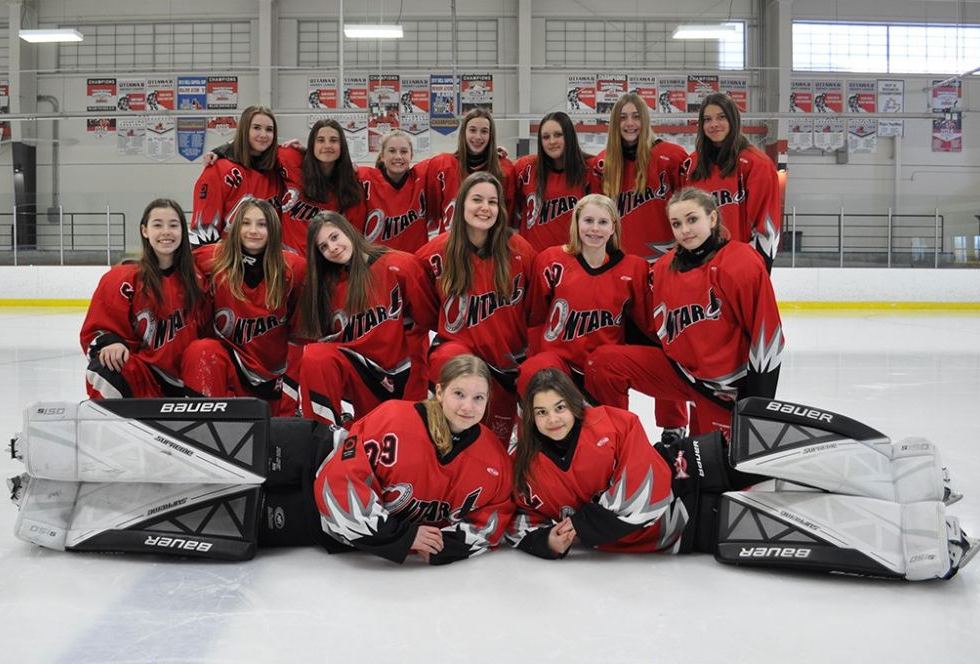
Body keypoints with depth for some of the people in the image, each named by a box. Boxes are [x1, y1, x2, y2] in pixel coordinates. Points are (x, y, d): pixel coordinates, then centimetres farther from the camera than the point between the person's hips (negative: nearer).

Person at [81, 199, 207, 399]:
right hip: (137, 381, -4)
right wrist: (111, 345, -22)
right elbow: (97, 331, -2)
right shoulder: (122, 279, -4)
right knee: (104, 372, -34)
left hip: (179, 388, 4)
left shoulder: (195, 282, 8)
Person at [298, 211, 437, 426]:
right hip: (358, 377, 3)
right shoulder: (329, 284, 9)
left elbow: (429, 323, -5)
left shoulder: (400, 265, -6)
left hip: (404, 376, -2)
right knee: (315, 357, -23)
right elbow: (328, 341, 8)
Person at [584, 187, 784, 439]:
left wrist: (759, 405, -14)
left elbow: (766, 334, -15)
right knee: (603, 363, -12)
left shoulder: (742, 263, -15)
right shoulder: (662, 269, 3)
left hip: (724, 385, -4)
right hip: (680, 369, 5)